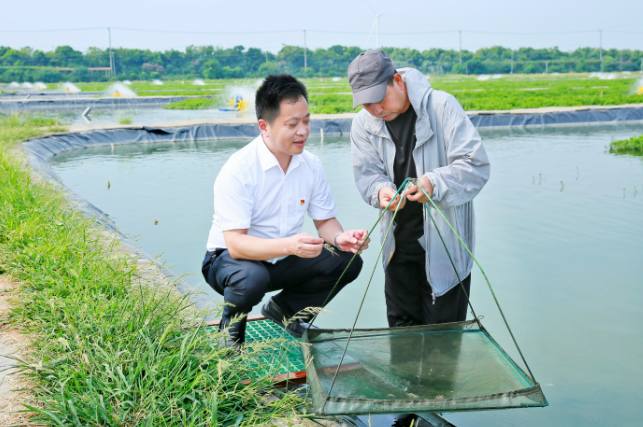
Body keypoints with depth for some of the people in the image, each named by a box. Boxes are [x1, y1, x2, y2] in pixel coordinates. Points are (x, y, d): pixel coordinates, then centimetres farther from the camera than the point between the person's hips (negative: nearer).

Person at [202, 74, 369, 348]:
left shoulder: (311, 165, -5)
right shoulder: (238, 170, -25)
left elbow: (325, 220, 4)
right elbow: (236, 244, -31)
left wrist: (340, 238, -20)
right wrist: (288, 246, -47)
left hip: (282, 261, 6)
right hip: (230, 259, -6)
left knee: (347, 261, -12)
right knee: (252, 277, -39)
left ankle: (284, 309, 12)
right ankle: (231, 331, -3)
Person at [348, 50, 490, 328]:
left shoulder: (441, 106, -14)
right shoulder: (363, 123, -2)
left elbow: (476, 165, -17)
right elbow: (367, 174, -1)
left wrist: (435, 184, -34)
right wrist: (380, 190, -25)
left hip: (444, 242, -4)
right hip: (399, 242, 4)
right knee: (400, 327, 16)